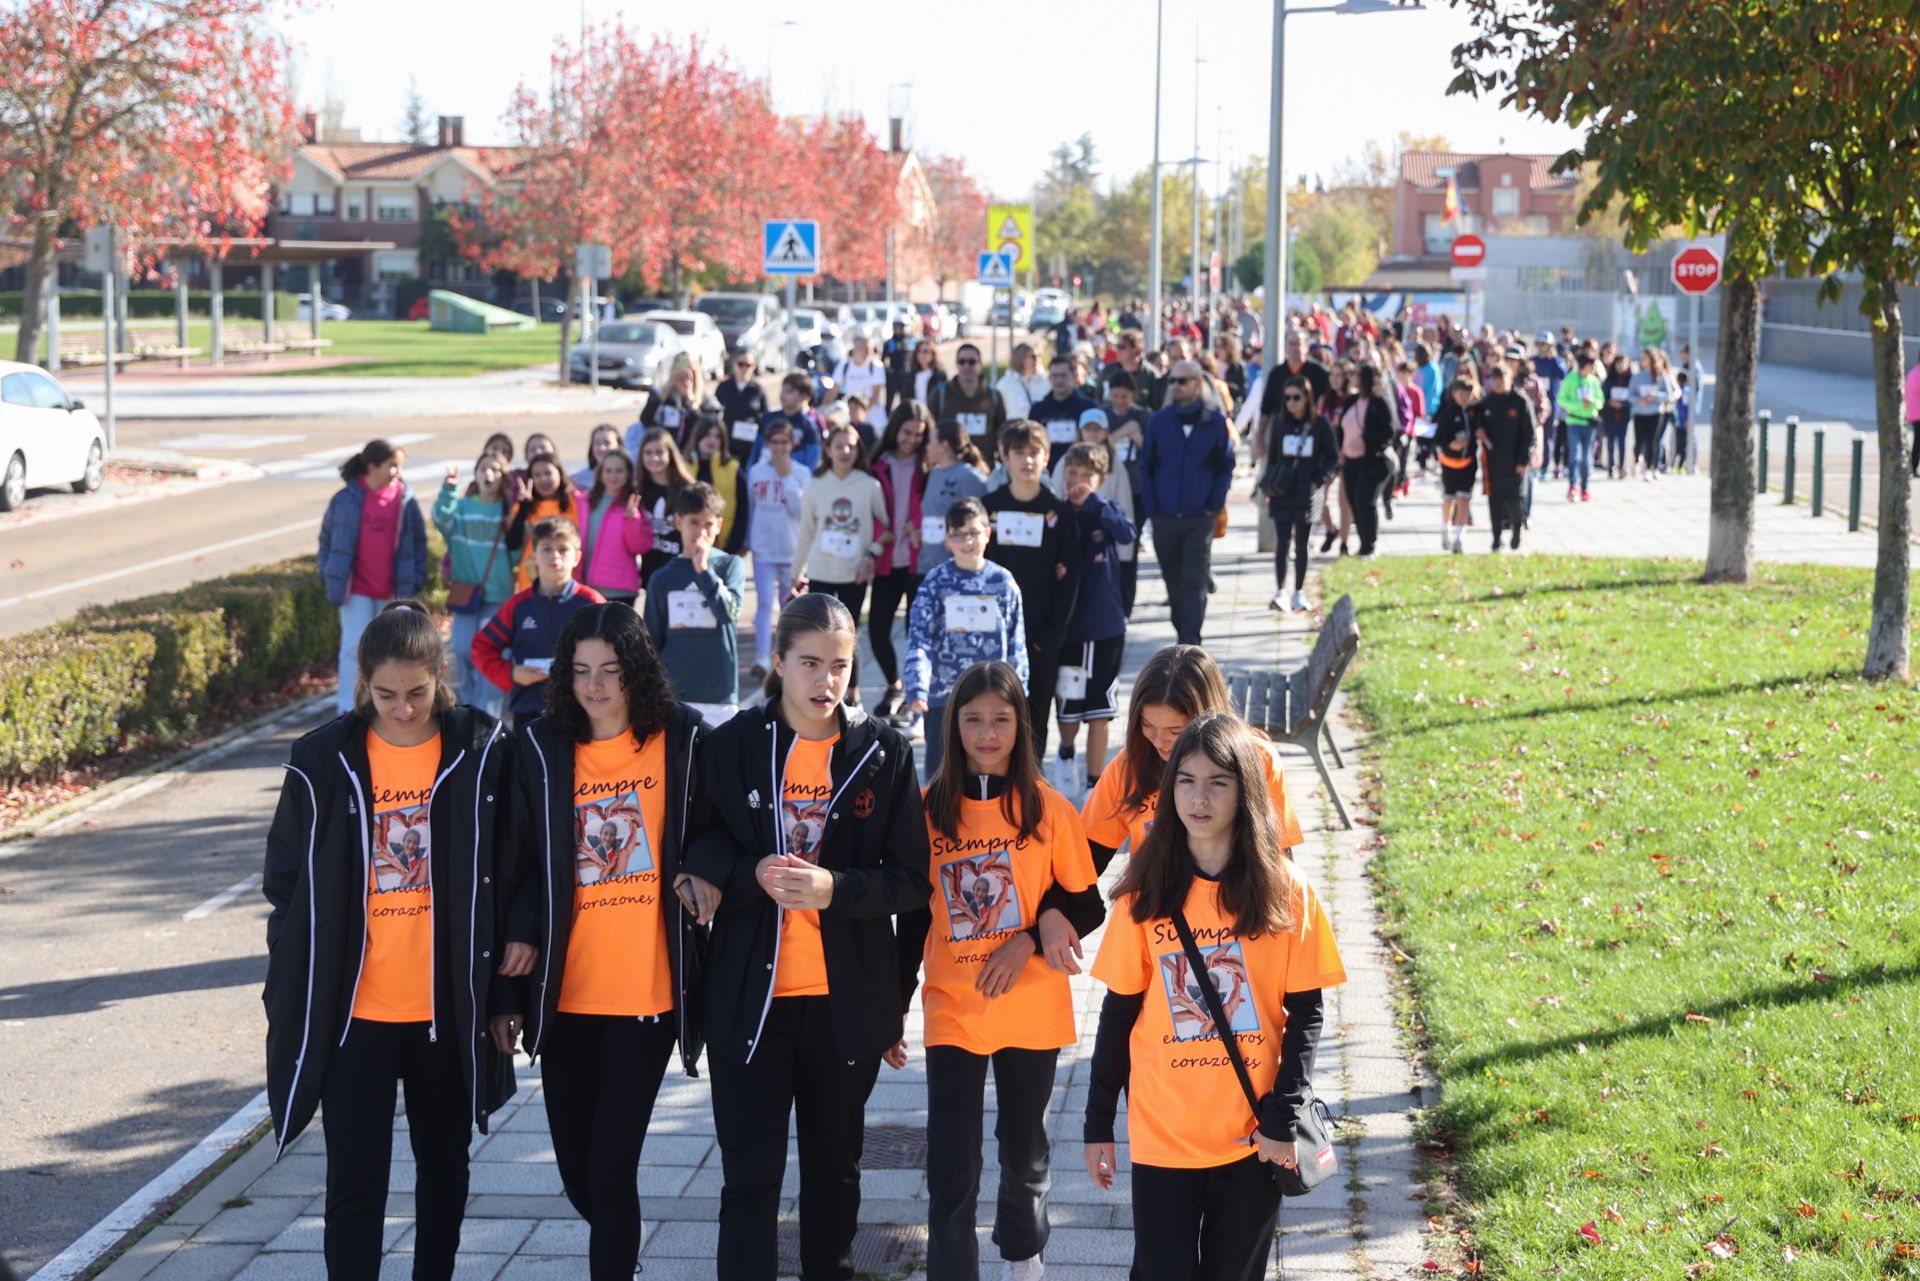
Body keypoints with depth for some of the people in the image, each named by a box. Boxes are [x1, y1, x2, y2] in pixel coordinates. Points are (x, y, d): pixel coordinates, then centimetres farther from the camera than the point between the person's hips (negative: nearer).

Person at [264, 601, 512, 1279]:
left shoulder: (479, 752, -4)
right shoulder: (324, 761, -4)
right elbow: (288, 885, 3)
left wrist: (503, 988, 1)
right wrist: (291, 1002, 1)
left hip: (448, 1008, 1)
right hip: (354, 1011, -1)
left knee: (443, 1167, 17)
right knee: (355, 1183, 1)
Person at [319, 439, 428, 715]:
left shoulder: (405, 499, -1)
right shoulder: (346, 499, -5)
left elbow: (418, 542, 6)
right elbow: (327, 538, 5)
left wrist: (415, 579, 0)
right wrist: (330, 576, 2)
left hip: (393, 589, 2)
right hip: (356, 588, -2)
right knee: (354, 646, -5)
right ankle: (348, 708, 1)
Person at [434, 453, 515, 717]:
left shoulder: (509, 512, 6)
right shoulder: (462, 507, 6)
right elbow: (442, 519, -15)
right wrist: (448, 489, -29)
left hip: (498, 594, -1)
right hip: (466, 592, 1)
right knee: (462, 650, -3)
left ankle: (486, 713, -1)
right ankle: (467, 703, 16)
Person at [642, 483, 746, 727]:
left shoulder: (730, 566, 2)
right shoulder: (663, 578, 6)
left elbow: (728, 611, -14)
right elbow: (653, 642, 10)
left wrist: (703, 569, -17)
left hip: (719, 693, -2)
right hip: (671, 695, 2)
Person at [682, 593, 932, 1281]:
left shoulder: (884, 752, -1)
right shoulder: (731, 746, -2)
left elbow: (913, 881, -2)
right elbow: (696, 851, 2)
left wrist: (836, 888, -20)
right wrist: (753, 875, -19)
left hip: (848, 997, 1)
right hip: (750, 993, -1)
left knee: (835, 1167, 16)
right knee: (750, 1174, 1)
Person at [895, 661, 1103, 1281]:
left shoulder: (1049, 810, -5)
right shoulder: (929, 810, -3)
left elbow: (1088, 907, 0)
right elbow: (913, 915, 5)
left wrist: (1032, 937, -17)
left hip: (1032, 1012, 1)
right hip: (953, 1013, 0)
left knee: (1024, 1149, 19)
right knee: (951, 1173, -4)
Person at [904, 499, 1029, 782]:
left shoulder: (1003, 581, 0)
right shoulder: (936, 582, -4)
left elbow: (1016, 642, 5)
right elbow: (919, 639, -10)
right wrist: (917, 689, -23)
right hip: (944, 694, -1)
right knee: (940, 768, 11)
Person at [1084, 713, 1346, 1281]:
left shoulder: (1286, 893, -4)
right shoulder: (1146, 894, -2)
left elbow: (1305, 1015, -2)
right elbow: (1118, 1015, 3)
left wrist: (1284, 1119, -9)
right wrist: (1099, 1123, 4)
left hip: (1254, 1137, 0)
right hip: (1161, 1134, 0)